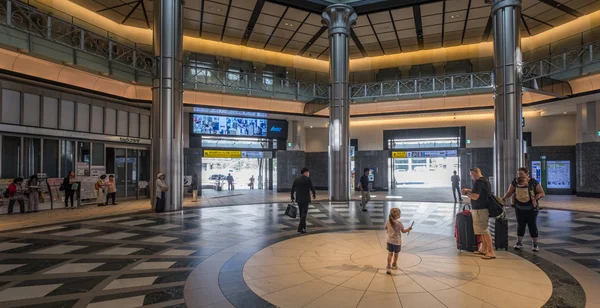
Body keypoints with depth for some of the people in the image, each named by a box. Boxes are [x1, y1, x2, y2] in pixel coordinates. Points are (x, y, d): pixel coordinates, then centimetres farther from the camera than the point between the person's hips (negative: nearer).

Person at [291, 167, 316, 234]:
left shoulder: (296, 180, 4)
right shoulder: (308, 179, -10)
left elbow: (292, 190, 4)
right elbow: (312, 188, -8)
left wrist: (292, 198, 11)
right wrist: (314, 195, 10)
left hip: (298, 199, 5)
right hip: (306, 199, -5)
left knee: (301, 213, 17)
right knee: (304, 213, -3)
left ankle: (304, 226, 24)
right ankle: (300, 228, -12)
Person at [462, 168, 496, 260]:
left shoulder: (478, 182, -18)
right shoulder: (485, 180, 14)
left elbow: (475, 196, -23)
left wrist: (466, 193, -8)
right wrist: (469, 191, 15)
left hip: (480, 210, -10)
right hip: (483, 208, 10)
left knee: (484, 231, -6)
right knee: (482, 230, 16)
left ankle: (491, 252, -3)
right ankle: (484, 249, 24)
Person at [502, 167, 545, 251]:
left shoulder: (534, 182, -8)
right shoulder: (515, 182, -3)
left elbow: (542, 193, -4)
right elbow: (509, 192, 1)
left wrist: (537, 197, -25)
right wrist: (504, 198, -16)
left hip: (531, 208, -2)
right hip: (519, 208, 2)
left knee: (532, 225, 2)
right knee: (520, 225, 7)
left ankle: (535, 244, 13)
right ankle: (519, 243, 15)